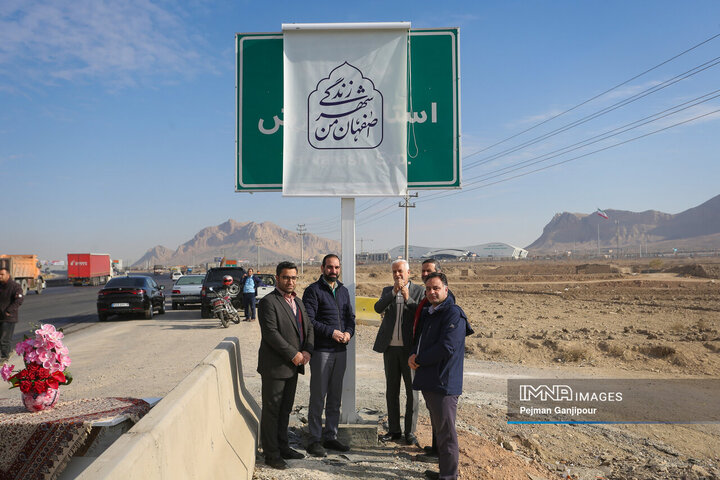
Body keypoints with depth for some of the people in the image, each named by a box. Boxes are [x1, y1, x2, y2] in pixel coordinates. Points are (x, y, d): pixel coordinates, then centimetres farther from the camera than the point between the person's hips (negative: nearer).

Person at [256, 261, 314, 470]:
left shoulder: (298, 302, 14)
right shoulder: (268, 302, -12)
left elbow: (308, 328, 14)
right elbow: (271, 333, -20)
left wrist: (307, 351, -3)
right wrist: (293, 354, -19)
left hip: (293, 366, 8)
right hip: (274, 366, -8)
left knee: (285, 409, 17)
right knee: (271, 410, 3)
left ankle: (282, 446, 29)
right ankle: (271, 454, 13)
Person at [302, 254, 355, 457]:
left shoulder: (343, 291, 15)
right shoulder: (313, 290, -6)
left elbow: (350, 316, 16)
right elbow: (309, 320, -13)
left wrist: (348, 332, -3)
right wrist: (331, 332, -17)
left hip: (341, 350, 6)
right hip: (321, 350, -6)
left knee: (335, 396, 12)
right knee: (318, 396, -1)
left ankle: (330, 436, 23)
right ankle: (314, 440, 9)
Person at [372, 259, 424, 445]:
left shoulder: (419, 291, 1)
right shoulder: (387, 291, 9)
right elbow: (378, 308, -9)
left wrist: (408, 299, -19)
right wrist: (394, 292, -20)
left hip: (410, 348, -3)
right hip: (390, 347, 3)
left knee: (412, 391, 3)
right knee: (391, 391, 11)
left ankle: (410, 431, 14)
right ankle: (394, 430, 23)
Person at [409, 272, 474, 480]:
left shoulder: (453, 314, -14)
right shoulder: (427, 313, 15)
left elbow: (446, 348, -22)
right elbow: (420, 339, 22)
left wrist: (419, 359, -11)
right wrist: (413, 355, 0)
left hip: (444, 382, -9)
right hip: (428, 381, 9)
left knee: (446, 432, -1)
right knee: (438, 429, 19)